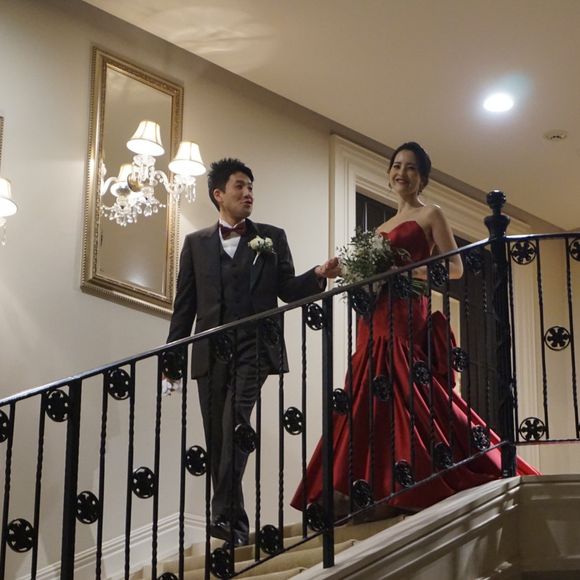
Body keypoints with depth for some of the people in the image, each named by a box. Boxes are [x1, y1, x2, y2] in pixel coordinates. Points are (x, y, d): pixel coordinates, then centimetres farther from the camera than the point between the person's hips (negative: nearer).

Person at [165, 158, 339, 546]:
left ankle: (225, 514, -26)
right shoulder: (196, 243, 14)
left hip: (254, 348, -2)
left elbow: (287, 289, 7)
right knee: (218, 439, 2)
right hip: (211, 353, 3)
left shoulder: (272, 237, 12)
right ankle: (235, 525, 9)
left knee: (235, 425, -21)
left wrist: (318, 276, -12)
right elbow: (185, 306, 13)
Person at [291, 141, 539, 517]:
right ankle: (380, 490, -4)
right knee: (371, 404, -2)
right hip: (377, 320, 7)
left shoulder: (430, 215, 6)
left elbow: (455, 268, -4)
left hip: (408, 318, -7)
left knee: (410, 398, -14)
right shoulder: (384, 227, 25)